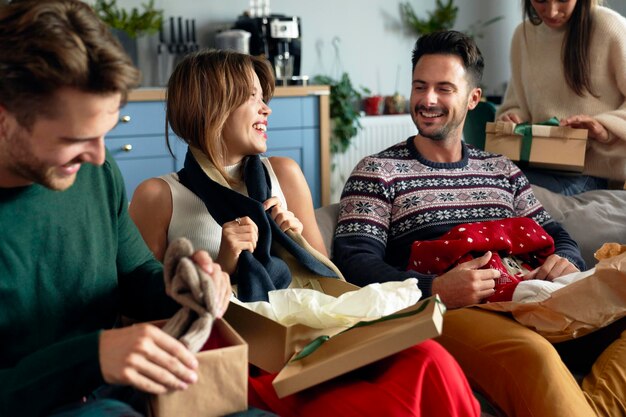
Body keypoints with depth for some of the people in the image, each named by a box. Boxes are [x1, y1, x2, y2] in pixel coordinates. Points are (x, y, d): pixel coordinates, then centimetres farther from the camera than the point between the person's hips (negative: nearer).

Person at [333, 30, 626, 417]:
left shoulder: (502, 169, 24)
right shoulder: (377, 171, 8)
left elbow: (554, 234, 24)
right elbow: (354, 261, -4)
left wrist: (566, 261, -2)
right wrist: (434, 289, -19)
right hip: (447, 312, -5)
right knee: (534, 354, -37)